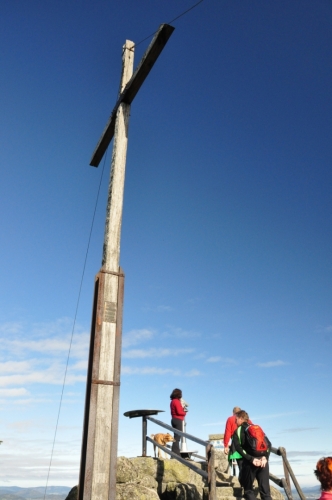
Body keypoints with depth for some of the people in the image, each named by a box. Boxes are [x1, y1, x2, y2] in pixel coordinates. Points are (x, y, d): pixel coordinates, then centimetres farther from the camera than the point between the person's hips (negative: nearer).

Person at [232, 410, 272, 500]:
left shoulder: (238, 431, 6)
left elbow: (238, 447, -10)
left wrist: (251, 459, -14)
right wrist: (265, 457, -4)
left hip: (250, 462, -4)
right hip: (263, 461, 4)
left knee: (248, 489, 11)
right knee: (265, 490, 8)